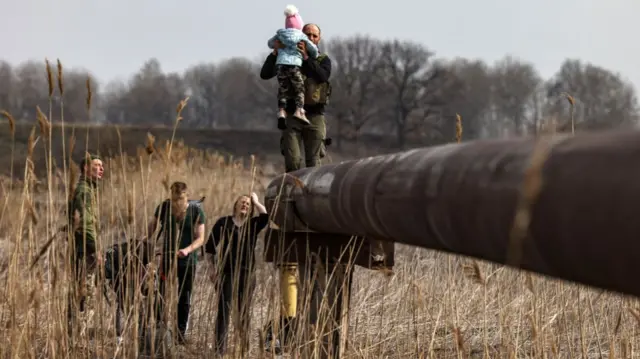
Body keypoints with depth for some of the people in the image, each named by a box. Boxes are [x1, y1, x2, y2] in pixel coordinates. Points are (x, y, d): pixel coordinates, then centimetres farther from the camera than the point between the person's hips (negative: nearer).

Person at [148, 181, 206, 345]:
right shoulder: (163, 207, -4)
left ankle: (182, 333, 16)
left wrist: (187, 250, -26)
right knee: (162, 295, -5)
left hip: (188, 260, 0)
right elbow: (152, 227, 7)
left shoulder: (196, 211, -8)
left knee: (184, 299, 7)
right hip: (167, 257, 0)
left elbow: (200, 238, -9)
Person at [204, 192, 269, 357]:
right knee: (224, 309, -5)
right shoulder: (223, 222, 4)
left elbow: (266, 216, -12)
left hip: (246, 273, 2)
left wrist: (256, 202, 0)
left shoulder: (253, 224, 8)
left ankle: (244, 348, 16)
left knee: (244, 312, 8)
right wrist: (213, 268, -1)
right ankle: (220, 348, -5)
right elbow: (211, 246, 4)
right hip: (226, 272, -2)